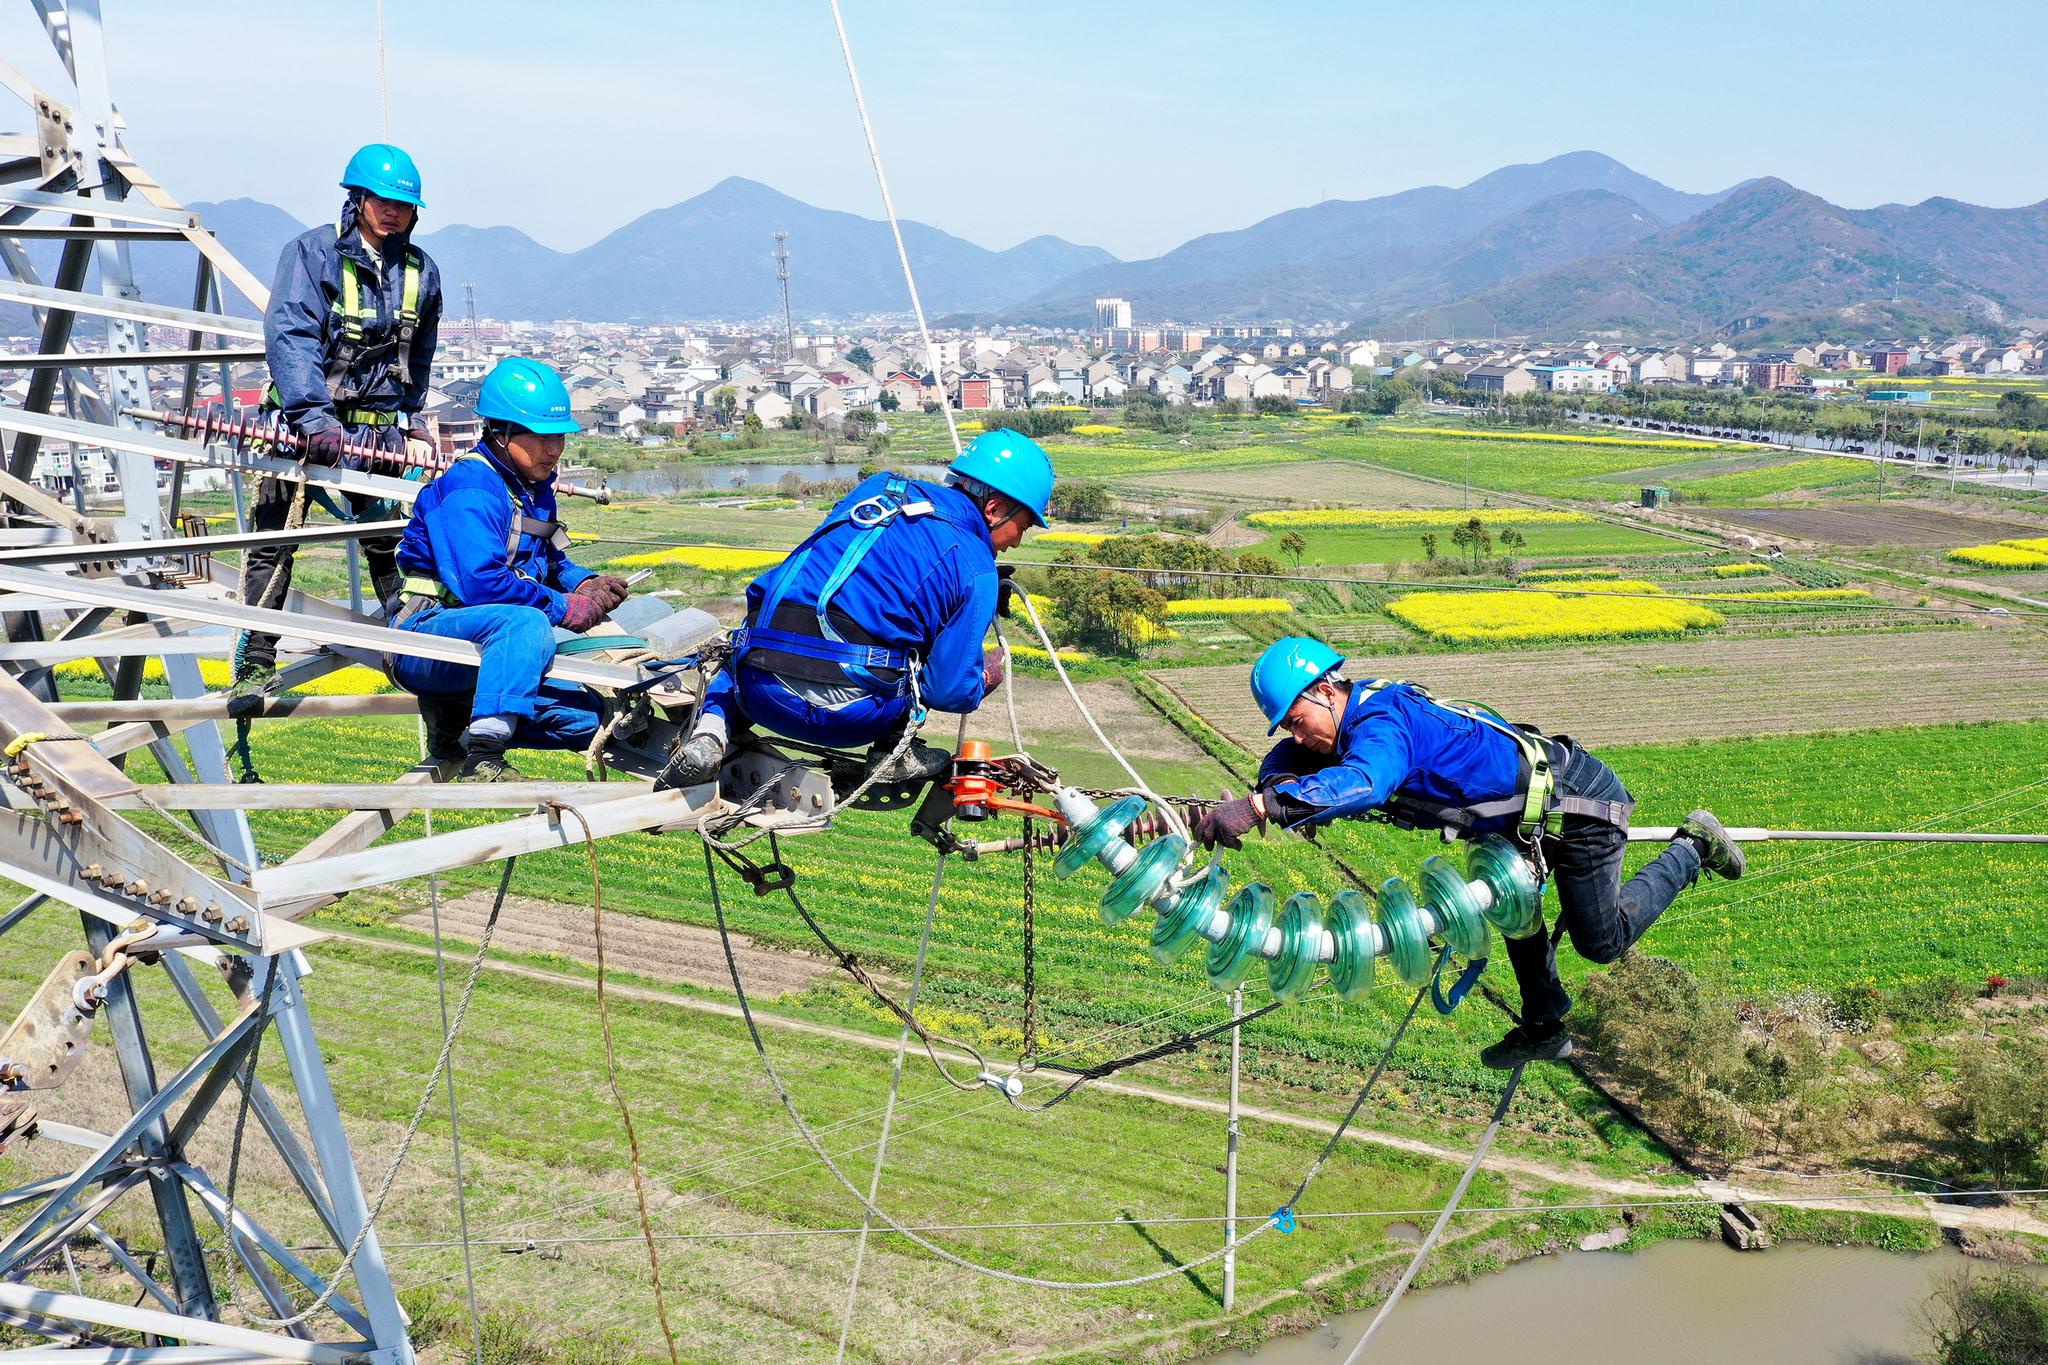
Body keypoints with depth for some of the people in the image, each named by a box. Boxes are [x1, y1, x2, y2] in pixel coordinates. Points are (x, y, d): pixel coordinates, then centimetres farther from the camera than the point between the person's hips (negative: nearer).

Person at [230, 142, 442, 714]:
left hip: (379, 430, 3)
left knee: (391, 545, 5)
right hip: (304, 420, -3)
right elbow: (290, 335, -15)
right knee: (273, 545, -4)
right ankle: (255, 664, 0)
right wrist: (312, 415, -27)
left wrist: (414, 425, 18)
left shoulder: (421, 272, 12)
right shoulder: (312, 252, -2)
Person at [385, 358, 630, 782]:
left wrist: (584, 584, -1)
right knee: (527, 623, -39)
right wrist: (564, 607, -20)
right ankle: (483, 763, -42)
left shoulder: (535, 487, 12)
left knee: (588, 717, 2)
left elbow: (548, 563, 22)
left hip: (478, 642, 9)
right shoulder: (470, 489, -18)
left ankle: (454, 719, 6)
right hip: (422, 640, -9)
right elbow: (481, 583, -29)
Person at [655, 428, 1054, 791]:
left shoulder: (878, 488, 19)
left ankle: (710, 734, 14)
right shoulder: (976, 569, 3)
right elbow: (949, 690, 1)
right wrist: (986, 676, 25)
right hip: (844, 712, -4)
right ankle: (891, 753, 16)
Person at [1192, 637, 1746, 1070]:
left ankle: (1692, 848, 25)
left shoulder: (1383, 722, -31)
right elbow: (1287, 759, 9)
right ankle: (1545, 1028, 39)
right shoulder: (1362, 713, -2)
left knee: (1603, 941, 8)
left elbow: (1362, 784, -53)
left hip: (1579, 803, -9)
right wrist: (1275, 787, -17)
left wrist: (1256, 807, -62)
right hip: (1540, 799, 9)